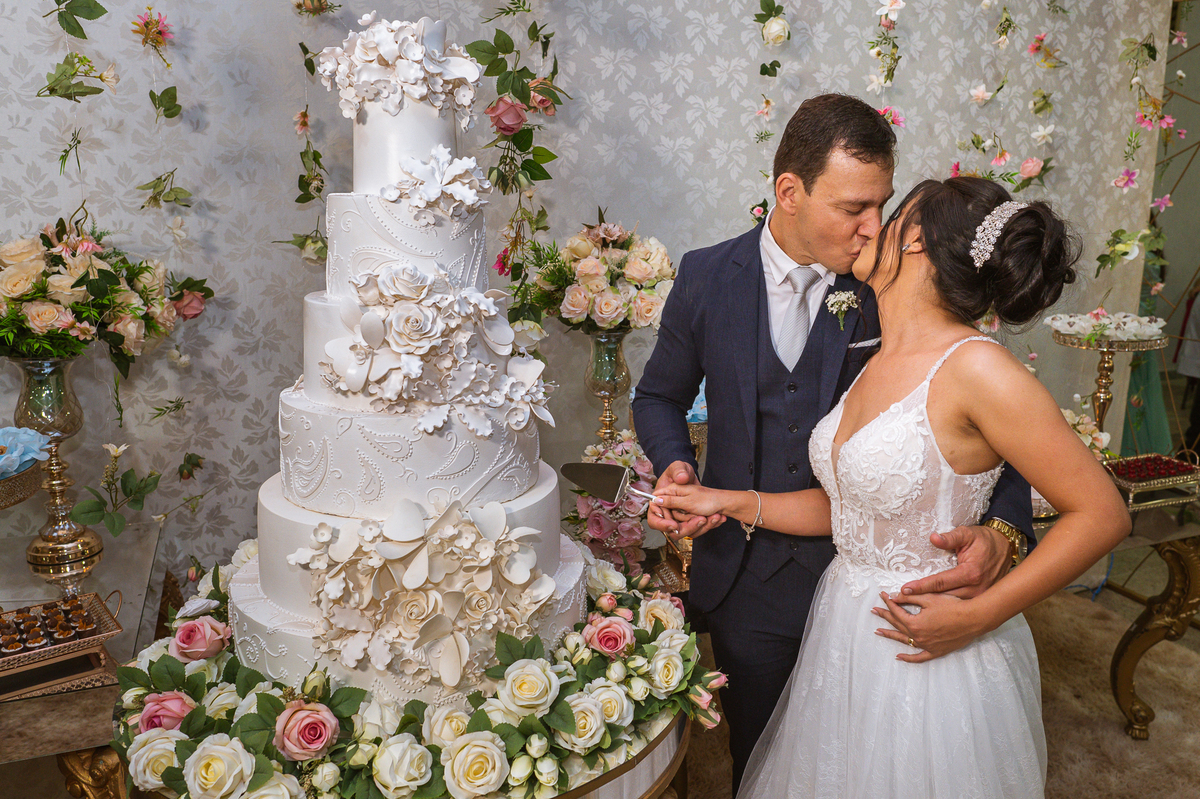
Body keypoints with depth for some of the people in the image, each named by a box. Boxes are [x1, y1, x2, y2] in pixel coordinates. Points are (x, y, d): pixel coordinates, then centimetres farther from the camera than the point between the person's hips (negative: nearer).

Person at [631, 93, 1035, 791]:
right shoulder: (707, 277, -7)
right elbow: (661, 396, 7)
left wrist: (1003, 530, -28)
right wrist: (676, 465, -13)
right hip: (744, 572, 1)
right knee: (756, 755, 21)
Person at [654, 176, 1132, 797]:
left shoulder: (975, 369, -22)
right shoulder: (875, 366, 2)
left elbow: (1102, 514, -17)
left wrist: (978, 616, -18)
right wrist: (732, 503, 2)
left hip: (933, 652, -7)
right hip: (844, 635, 7)